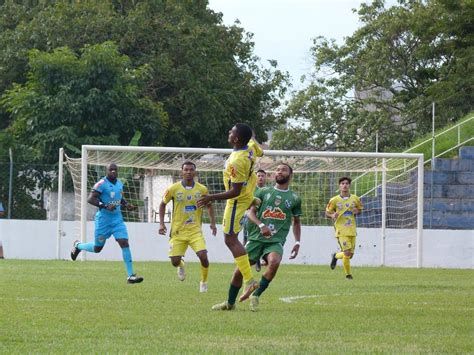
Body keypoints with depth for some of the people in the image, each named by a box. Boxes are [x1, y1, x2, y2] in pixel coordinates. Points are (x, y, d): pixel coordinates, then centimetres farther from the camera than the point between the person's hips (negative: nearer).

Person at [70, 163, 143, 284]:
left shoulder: (119, 184, 9)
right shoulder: (102, 184, -13)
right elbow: (90, 199, -19)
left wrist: (127, 205, 6)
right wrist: (105, 206, -29)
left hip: (117, 219, 5)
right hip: (104, 219, -5)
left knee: (124, 243, -10)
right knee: (97, 248, 7)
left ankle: (130, 275, -10)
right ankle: (78, 246, 40)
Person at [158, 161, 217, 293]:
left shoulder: (202, 189, -1)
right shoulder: (173, 189, -5)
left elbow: (209, 205, 15)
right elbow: (163, 204, 9)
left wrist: (213, 222, 4)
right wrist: (161, 223, 1)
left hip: (195, 230, 0)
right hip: (178, 231, 0)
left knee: (203, 256, -19)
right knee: (175, 261, -4)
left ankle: (204, 282, 7)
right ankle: (181, 266, 36)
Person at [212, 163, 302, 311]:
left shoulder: (294, 198, 11)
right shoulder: (263, 192, 10)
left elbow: (296, 222, 21)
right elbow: (251, 212, 3)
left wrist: (297, 242, 10)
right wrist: (261, 225, -15)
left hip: (276, 240, -1)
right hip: (257, 237, 1)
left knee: (274, 262, -33)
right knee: (239, 270, -1)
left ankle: (256, 296, -15)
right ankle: (230, 303, 22)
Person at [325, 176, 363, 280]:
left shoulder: (355, 199, 6)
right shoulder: (334, 200, -2)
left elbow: (360, 209, 21)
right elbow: (327, 213, 6)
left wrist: (357, 211, -3)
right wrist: (332, 215, -17)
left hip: (352, 231, 4)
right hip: (341, 231, -4)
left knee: (350, 254, 6)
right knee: (347, 253, -16)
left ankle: (336, 256, 38)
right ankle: (348, 274, 3)